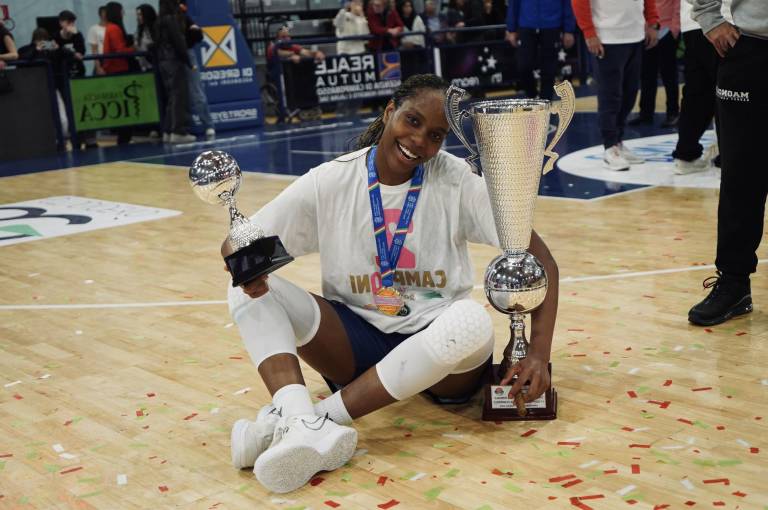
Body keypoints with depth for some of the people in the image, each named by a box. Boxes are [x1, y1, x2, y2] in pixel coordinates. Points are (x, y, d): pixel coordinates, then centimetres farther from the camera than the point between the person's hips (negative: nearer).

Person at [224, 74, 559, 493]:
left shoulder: (455, 180, -9)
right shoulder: (330, 182, -5)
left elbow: (540, 261, -10)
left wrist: (539, 354, -23)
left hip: (436, 339, -1)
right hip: (356, 341, 2)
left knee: (472, 320, -37)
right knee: (250, 287, -18)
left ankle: (320, 417, -30)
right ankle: (301, 421, -40)